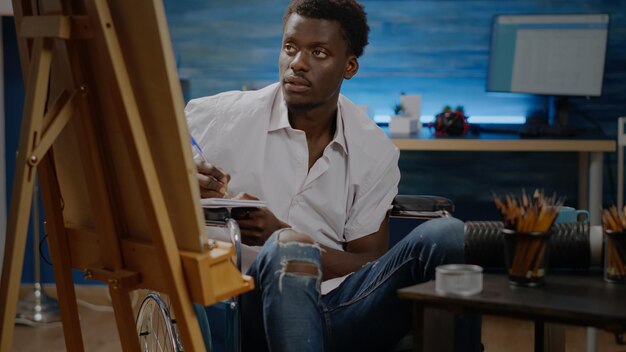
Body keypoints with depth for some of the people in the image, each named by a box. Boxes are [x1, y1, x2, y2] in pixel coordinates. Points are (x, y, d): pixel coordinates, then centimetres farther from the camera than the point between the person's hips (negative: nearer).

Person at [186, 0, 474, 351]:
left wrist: (280, 233, -10)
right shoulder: (220, 117, 2)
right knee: (288, 249, -37)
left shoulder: (375, 151, 9)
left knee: (444, 234, -21)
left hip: (338, 312, 3)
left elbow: (369, 264, 9)